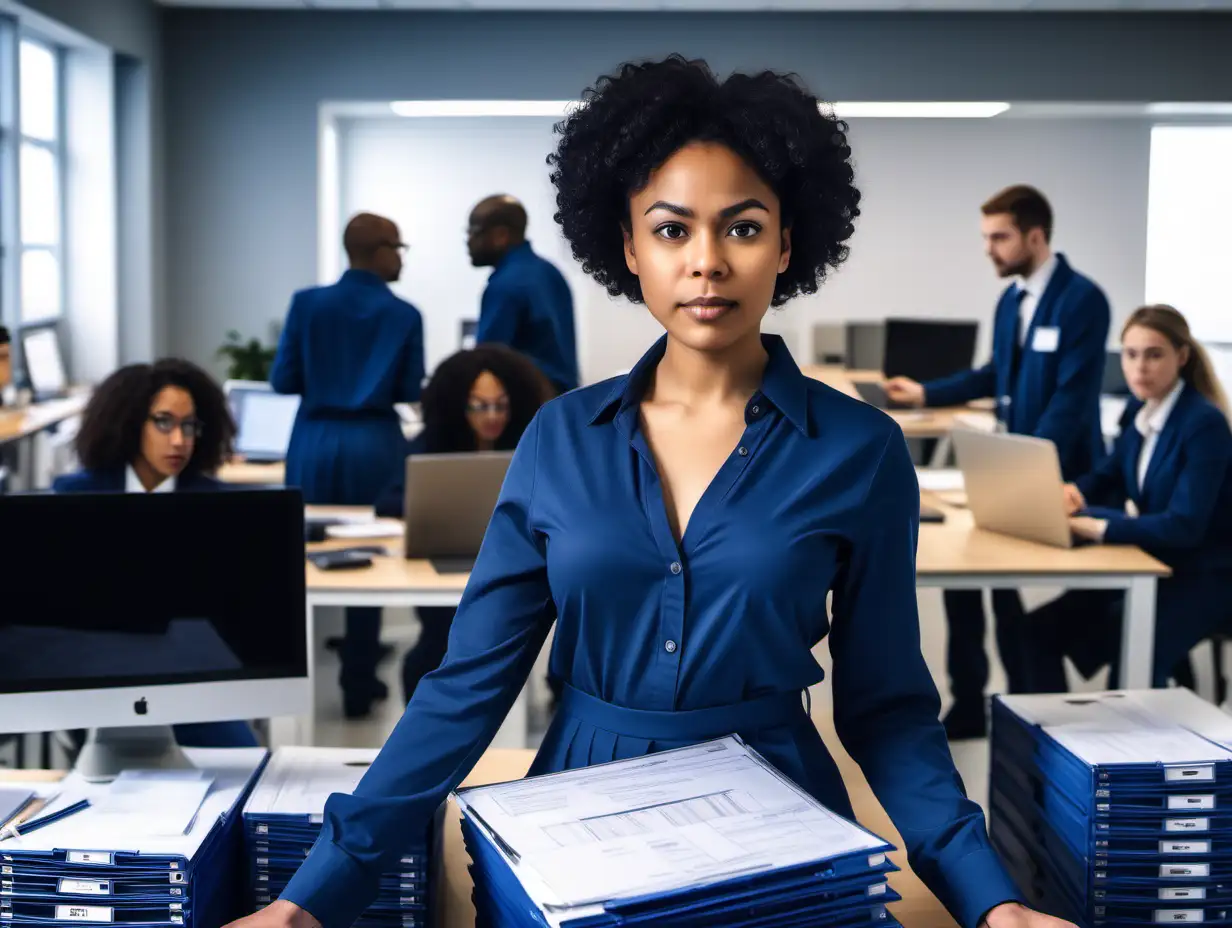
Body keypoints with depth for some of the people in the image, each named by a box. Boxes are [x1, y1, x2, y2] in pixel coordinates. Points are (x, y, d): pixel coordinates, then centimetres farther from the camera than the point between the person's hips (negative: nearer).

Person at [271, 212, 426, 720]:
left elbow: (283, 380, -1)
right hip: (375, 446, -1)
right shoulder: (404, 315, -4)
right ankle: (358, 685, 12)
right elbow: (410, 391, -2)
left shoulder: (307, 303, -2)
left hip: (316, 444, 1)